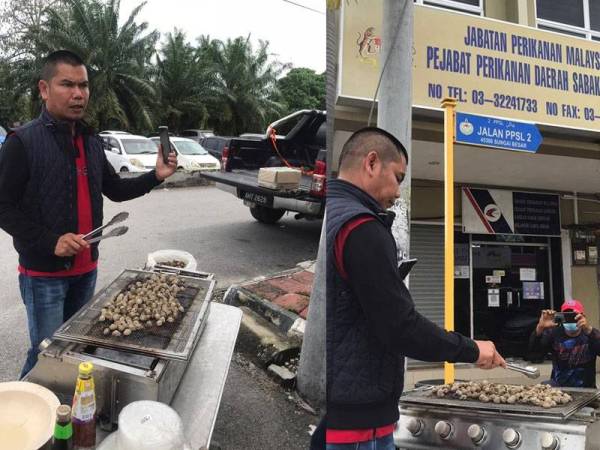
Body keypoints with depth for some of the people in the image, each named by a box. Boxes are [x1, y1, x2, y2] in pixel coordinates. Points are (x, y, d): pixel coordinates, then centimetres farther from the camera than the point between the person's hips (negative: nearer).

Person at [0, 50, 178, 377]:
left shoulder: (91, 142, 8)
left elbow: (116, 190, 15)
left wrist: (156, 176, 0)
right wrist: (50, 241, -25)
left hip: (86, 269, 7)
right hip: (43, 274, -6)